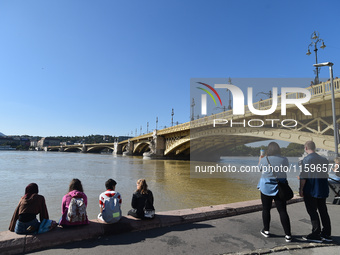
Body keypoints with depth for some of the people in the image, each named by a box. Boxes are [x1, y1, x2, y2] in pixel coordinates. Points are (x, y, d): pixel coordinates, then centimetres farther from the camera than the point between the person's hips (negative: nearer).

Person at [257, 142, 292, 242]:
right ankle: (288, 235, 8)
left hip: (266, 187, -1)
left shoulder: (264, 160, -10)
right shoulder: (284, 160, -5)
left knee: (266, 209, 12)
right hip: (280, 188, 2)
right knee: (283, 211, 6)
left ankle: (266, 231, 24)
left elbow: (259, 168, 9)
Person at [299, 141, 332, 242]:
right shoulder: (323, 159, 6)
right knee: (323, 211, 14)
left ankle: (316, 235, 6)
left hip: (310, 191, -7)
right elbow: (326, 175, 14)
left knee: (313, 212, 1)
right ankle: (326, 234, 23)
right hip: (322, 190, 7)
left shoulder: (306, 160, -15)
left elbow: (303, 177, -17)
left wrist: (301, 189, -8)